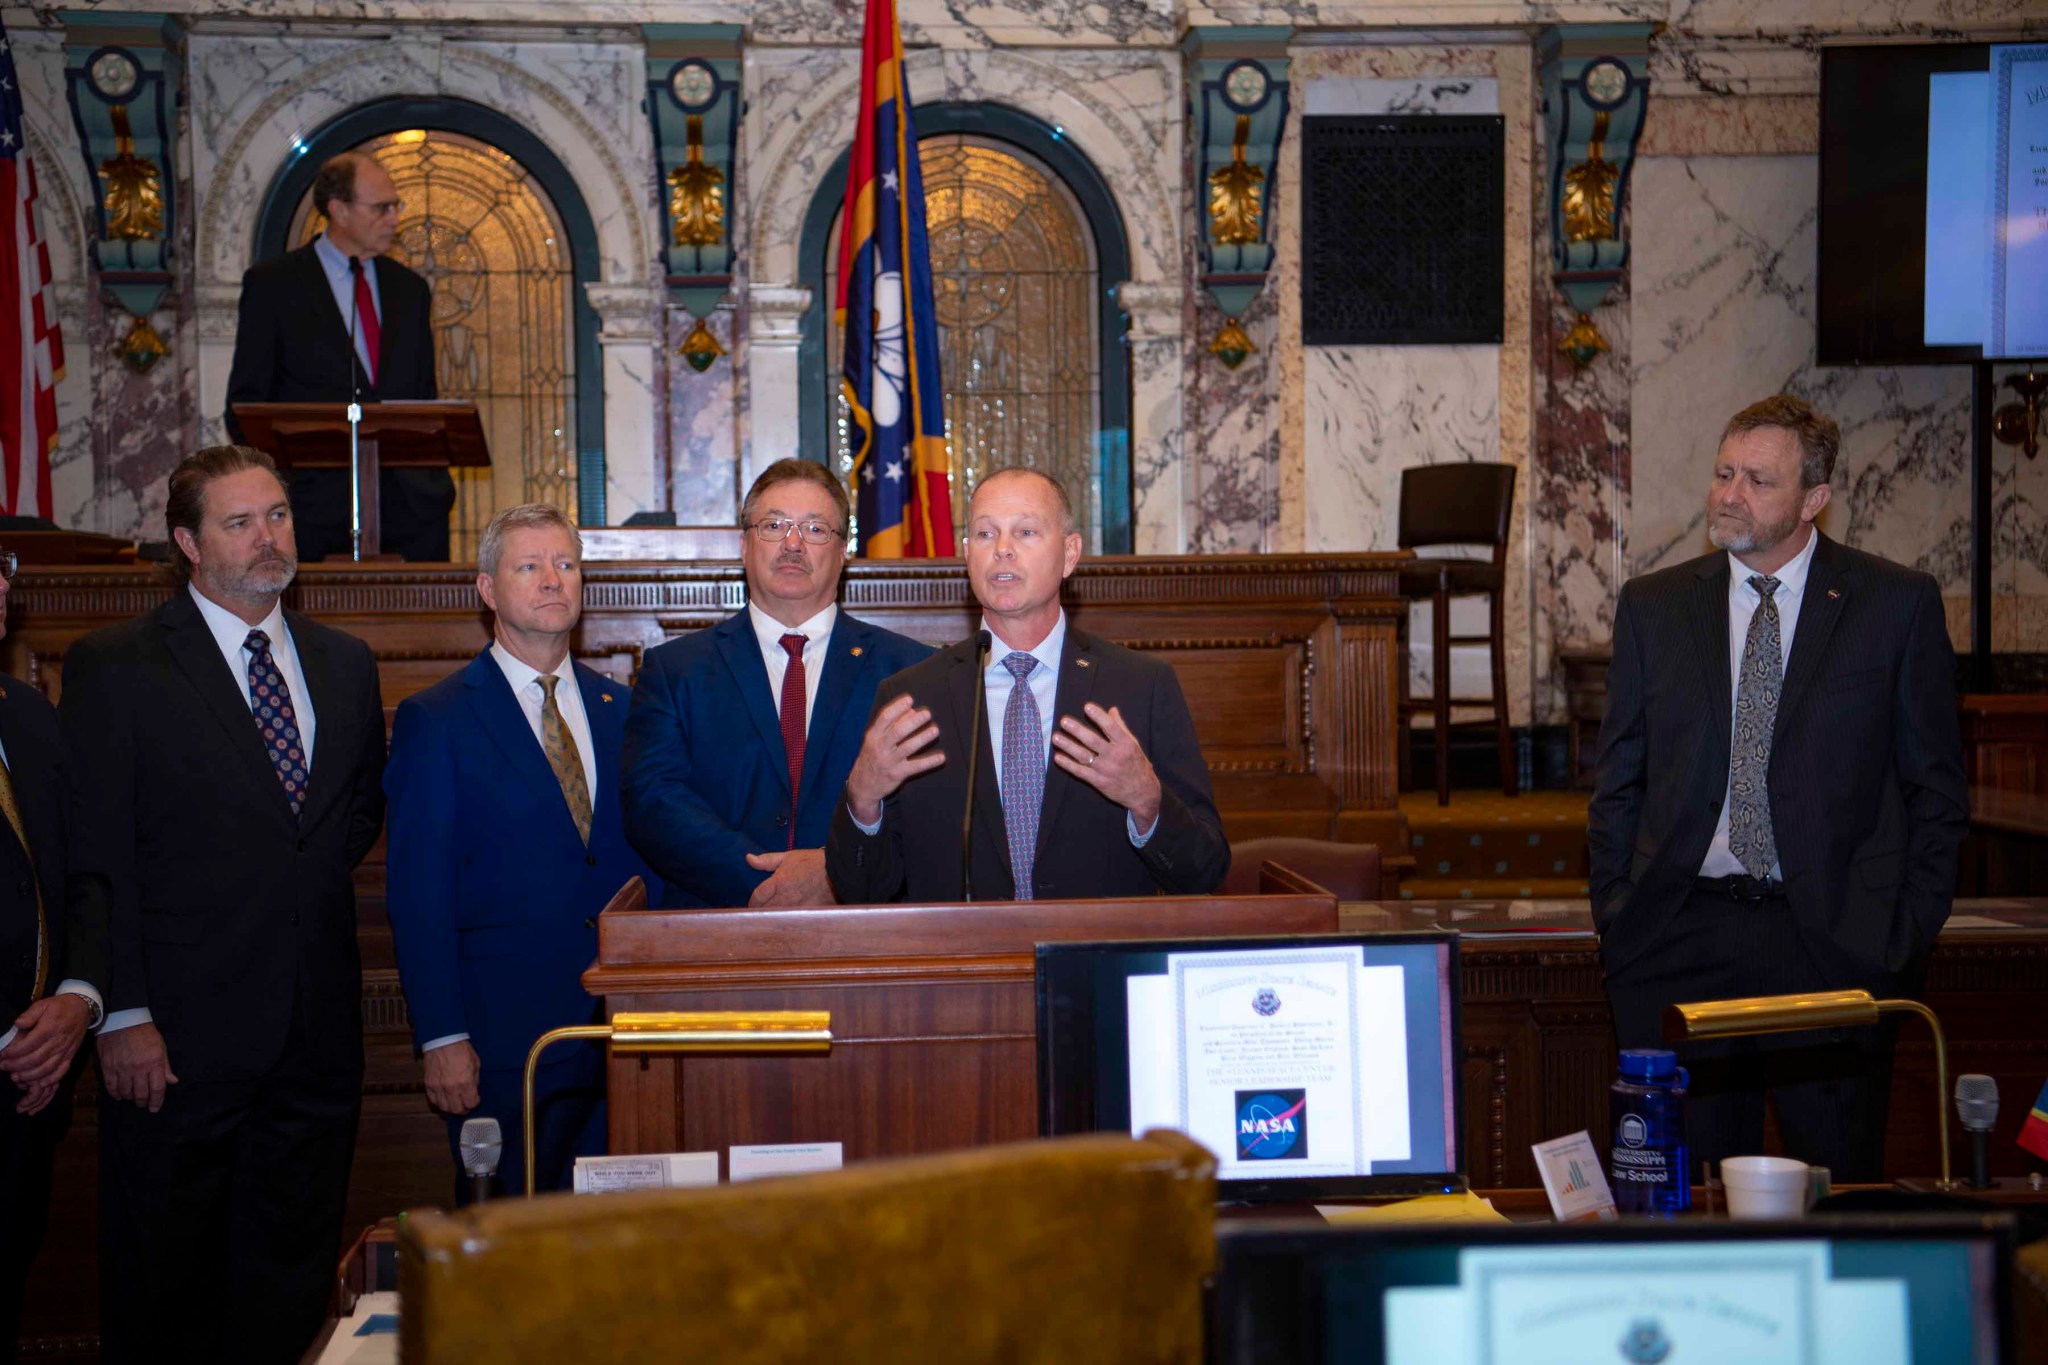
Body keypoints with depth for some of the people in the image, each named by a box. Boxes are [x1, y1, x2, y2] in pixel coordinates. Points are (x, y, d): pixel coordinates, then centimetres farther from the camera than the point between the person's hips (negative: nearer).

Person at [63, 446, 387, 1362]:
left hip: (316, 1035, 5)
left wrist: (316, 871, 3)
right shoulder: (113, 667, -4)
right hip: (179, 1037, -4)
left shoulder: (345, 662, 12)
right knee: (163, 1289, 7)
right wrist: (123, 1014, -14)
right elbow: (94, 858, -8)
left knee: (293, 1276, 13)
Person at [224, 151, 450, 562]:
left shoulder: (409, 288, 16)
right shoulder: (273, 284, 3)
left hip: (412, 507, 4)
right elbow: (246, 401, 2)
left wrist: (437, 482, 7)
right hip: (316, 506, -4)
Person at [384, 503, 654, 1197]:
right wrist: (442, 1039, -11)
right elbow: (418, 892, -5)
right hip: (501, 1036, -4)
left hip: (622, 1030, 4)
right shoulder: (434, 721, -2)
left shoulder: (618, 709, 12)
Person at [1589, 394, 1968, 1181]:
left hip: (1834, 939, -2)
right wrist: (1616, 915, 4)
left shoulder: (1898, 603, 2)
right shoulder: (1653, 607, 8)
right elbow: (1619, 782, 11)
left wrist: (1910, 931, -2)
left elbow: (1937, 786, 5)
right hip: (1679, 940, 2)